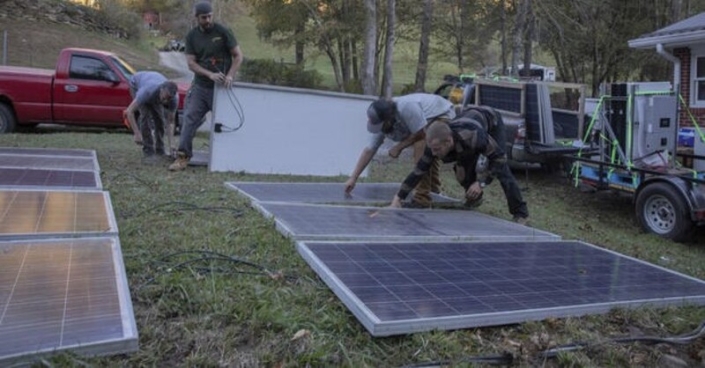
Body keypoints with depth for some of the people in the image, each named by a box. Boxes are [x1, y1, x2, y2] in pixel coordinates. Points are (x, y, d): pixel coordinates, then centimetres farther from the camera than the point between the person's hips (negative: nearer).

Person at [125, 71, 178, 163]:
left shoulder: (174, 98, -33)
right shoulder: (148, 91, -46)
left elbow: (170, 122, -24)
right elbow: (129, 111, -40)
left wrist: (170, 145, -31)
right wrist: (137, 134, -44)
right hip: (136, 83, -4)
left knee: (159, 117, -8)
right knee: (146, 115, -20)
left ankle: (159, 150, 7)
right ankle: (148, 151, -13)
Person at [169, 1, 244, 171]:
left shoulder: (222, 31, -3)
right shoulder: (192, 36, 5)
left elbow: (238, 56, -2)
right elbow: (191, 63, -2)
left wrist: (230, 76, -18)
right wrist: (210, 74, -19)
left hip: (220, 87, -2)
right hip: (200, 86, 2)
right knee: (190, 119, -7)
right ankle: (183, 156, -6)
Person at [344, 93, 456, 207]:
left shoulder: (407, 108, -38)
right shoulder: (381, 122, -12)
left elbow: (420, 133, -29)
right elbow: (369, 150, -7)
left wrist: (399, 147, -18)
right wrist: (353, 178, -8)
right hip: (430, 120, 9)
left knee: (421, 147, -28)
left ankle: (422, 198, -23)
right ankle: (433, 188, 47)